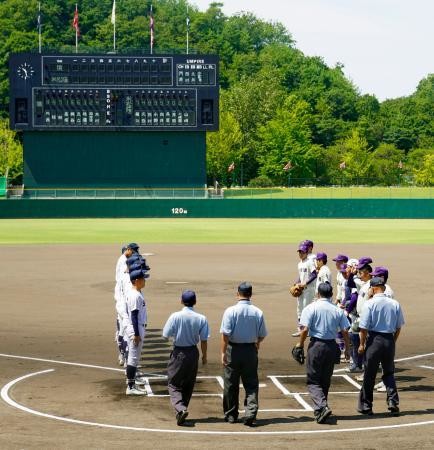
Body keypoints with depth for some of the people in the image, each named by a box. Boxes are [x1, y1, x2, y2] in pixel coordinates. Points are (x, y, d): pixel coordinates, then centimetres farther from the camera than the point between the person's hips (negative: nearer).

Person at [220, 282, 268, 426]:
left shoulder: (231, 311, -11)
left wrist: (223, 352, -11)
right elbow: (262, 335, 5)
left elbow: (225, 334, -16)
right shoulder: (258, 312, -3)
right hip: (251, 350, 2)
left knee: (231, 384, 11)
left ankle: (231, 415, 21)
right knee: (251, 384, 6)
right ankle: (250, 413, -9)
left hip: (233, 349, -2)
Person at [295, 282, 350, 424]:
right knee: (325, 380, 16)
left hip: (316, 345, -4)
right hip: (332, 346, 4)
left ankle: (322, 407, -21)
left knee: (313, 381, 0)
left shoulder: (310, 308, -5)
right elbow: (345, 331, 1)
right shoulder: (338, 310, 4)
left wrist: (301, 343, 3)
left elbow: (305, 329, -12)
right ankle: (320, 410, 24)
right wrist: (347, 348, 12)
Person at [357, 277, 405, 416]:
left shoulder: (370, 304, -11)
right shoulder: (395, 304, 0)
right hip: (389, 340, 3)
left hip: (374, 339, -3)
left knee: (369, 375, 8)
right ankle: (393, 403, 5)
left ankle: (366, 406, 17)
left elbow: (364, 327, -11)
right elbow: (398, 327, 6)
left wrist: (362, 344, -1)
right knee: (389, 373, 16)